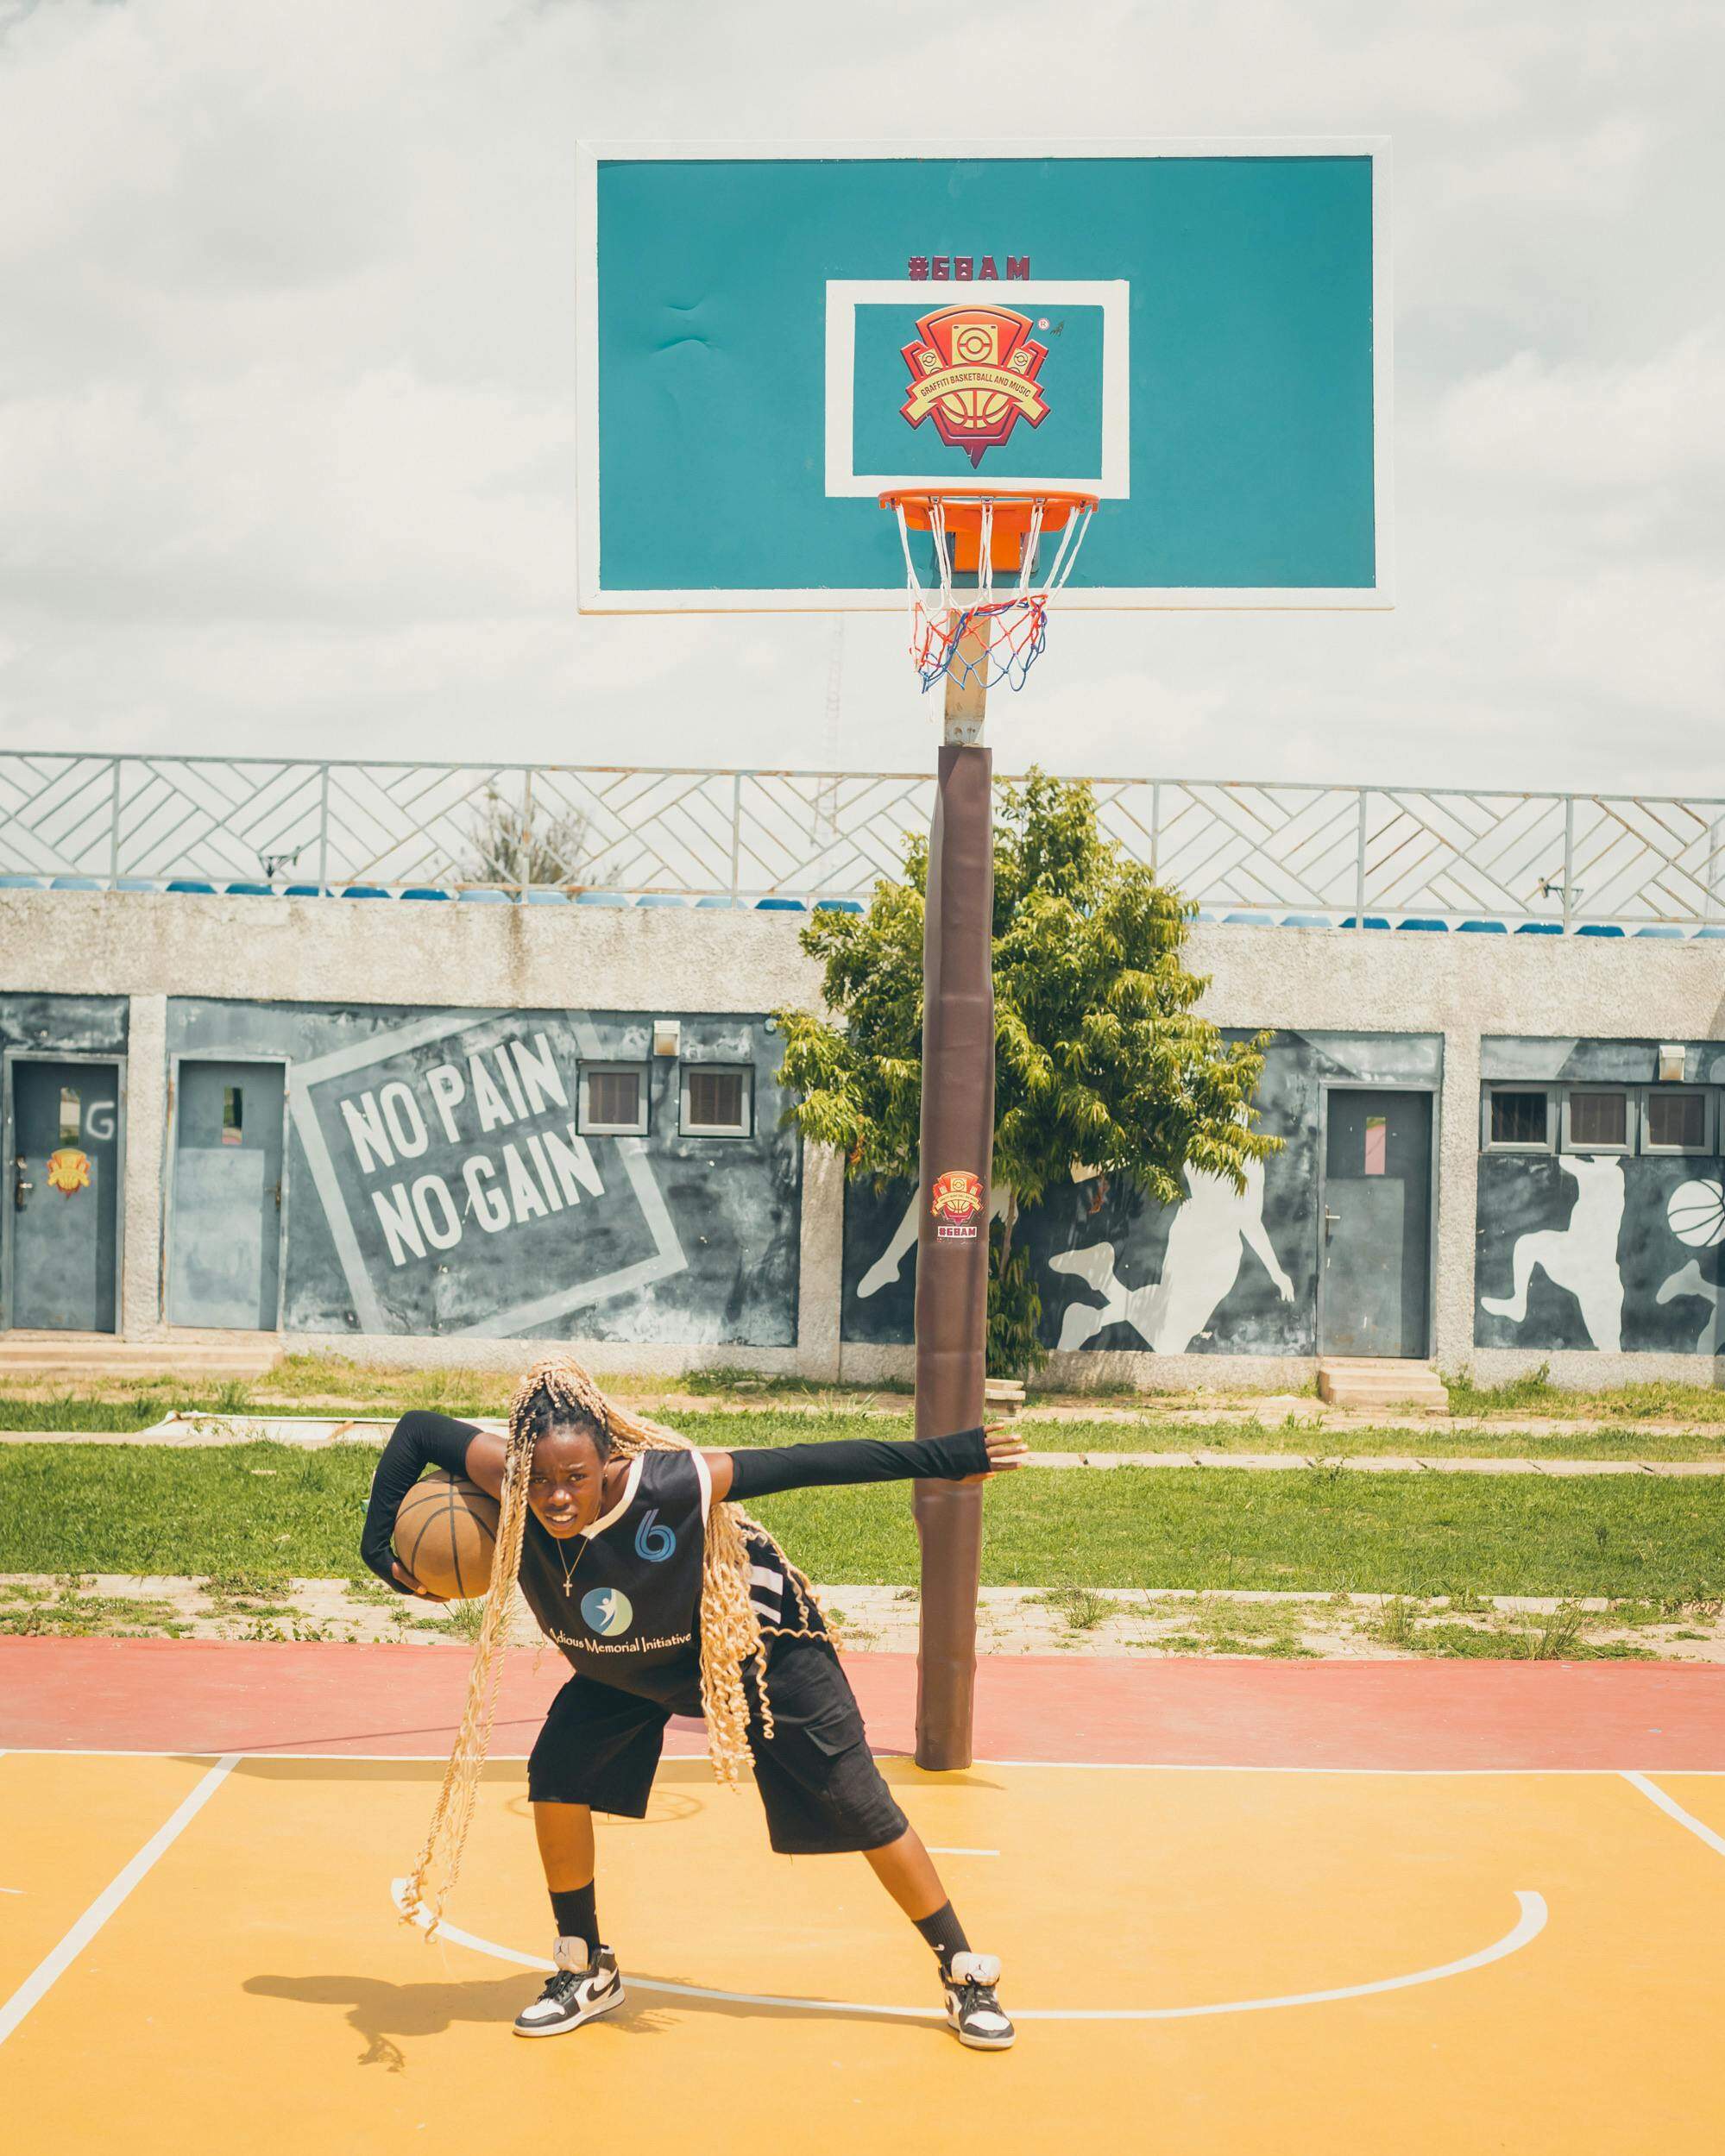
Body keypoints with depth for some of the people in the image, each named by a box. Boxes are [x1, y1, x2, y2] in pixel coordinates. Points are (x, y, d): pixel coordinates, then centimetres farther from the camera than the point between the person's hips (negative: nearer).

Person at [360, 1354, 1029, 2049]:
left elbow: (803, 1463, -34)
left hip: (755, 1642, -4)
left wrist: (942, 1458, -31)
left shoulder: (669, 1485, -41)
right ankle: (586, 1971, 12)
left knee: (860, 1807, -3)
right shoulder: (512, 1485, -30)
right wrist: (380, 1549, -18)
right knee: (556, 1775, -8)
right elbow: (416, 1430, -15)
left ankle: (966, 1975, 12)